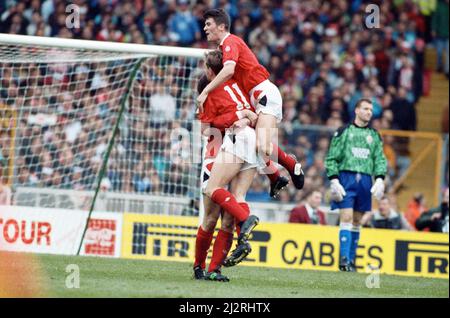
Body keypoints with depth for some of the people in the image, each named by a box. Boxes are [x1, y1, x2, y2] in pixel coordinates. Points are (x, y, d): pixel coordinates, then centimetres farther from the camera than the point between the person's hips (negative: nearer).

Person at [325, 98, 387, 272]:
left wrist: (380, 179, -3)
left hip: (365, 180, 4)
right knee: (346, 217, -12)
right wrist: (334, 180, -8)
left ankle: (351, 259, 9)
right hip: (346, 177, -4)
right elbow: (331, 158, 1)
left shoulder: (374, 136, 16)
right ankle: (344, 259, -15)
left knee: (357, 221, 5)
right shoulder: (344, 132, 4)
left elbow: (380, 159, 13)